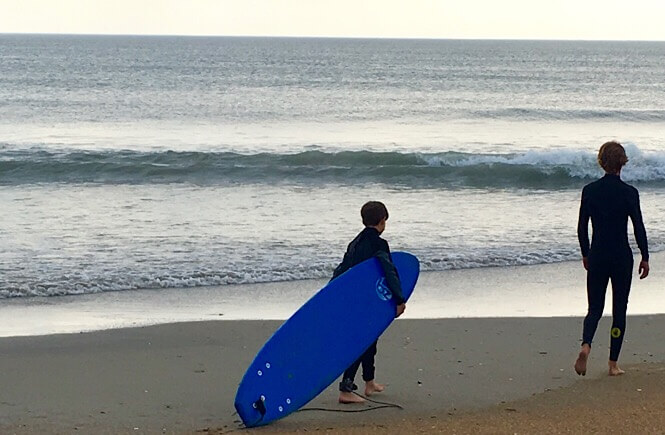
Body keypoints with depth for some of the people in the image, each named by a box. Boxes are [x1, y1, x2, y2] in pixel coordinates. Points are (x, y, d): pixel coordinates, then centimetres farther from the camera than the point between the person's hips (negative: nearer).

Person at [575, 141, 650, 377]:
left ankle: (586, 345, -18)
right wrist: (645, 257, 4)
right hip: (621, 257, -2)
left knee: (595, 307, 11)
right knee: (619, 309, 9)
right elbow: (639, 228, -7)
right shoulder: (629, 192, -10)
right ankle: (613, 364, 10)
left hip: (597, 256, 2)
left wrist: (585, 254, 17)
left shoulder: (589, 190, -2)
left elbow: (582, 227, 3)